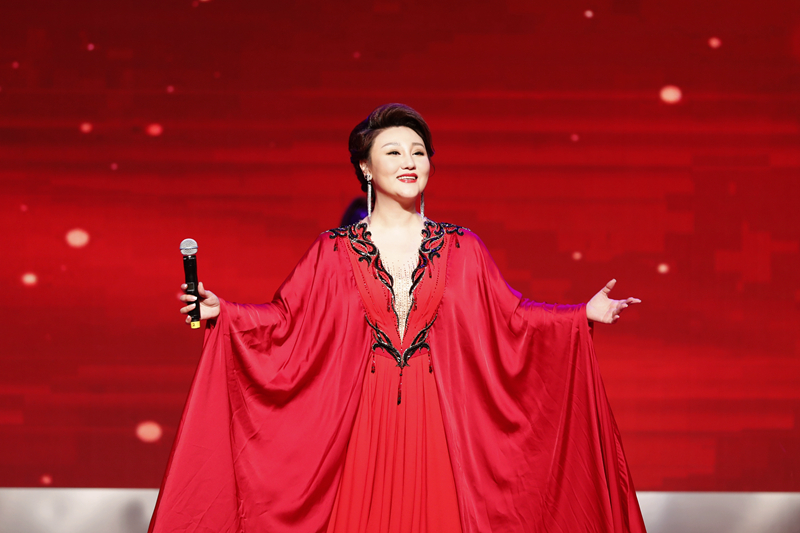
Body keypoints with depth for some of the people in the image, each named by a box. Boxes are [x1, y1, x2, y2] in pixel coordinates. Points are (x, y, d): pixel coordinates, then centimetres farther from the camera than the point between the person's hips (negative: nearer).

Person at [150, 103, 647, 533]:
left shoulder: (461, 248, 6)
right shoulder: (334, 251, 3)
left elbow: (508, 316, 6)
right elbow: (287, 319, 2)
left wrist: (584, 314, -2)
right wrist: (222, 311, -10)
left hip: (438, 420, 1)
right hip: (361, 422, -1)